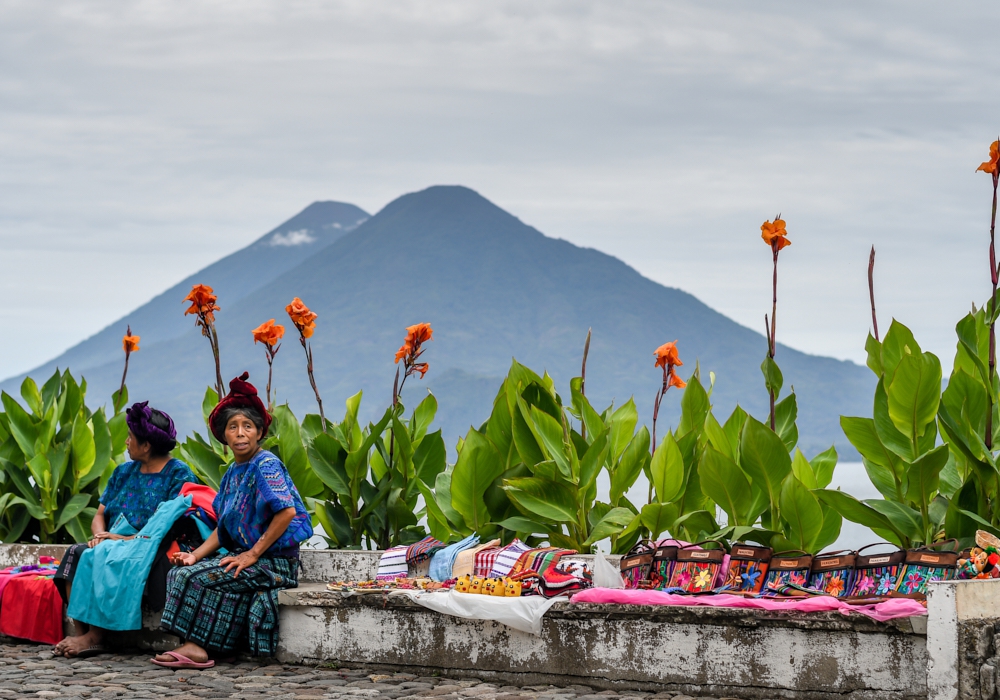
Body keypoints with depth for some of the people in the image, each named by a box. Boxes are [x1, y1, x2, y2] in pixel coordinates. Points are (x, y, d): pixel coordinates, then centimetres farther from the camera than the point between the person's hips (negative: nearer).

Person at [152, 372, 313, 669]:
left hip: (273, 561, -9)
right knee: (180, 572, -5)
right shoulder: (233, 471, 16)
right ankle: (194, 647, -12)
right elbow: (223, 527, 16)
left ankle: (197, 648, -15)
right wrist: (196, 555, 0)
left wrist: (253, 554, -20)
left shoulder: (266, 465, -12)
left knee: (196, 578, -20)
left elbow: (287, 512, -24)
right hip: (246, 555, 9)